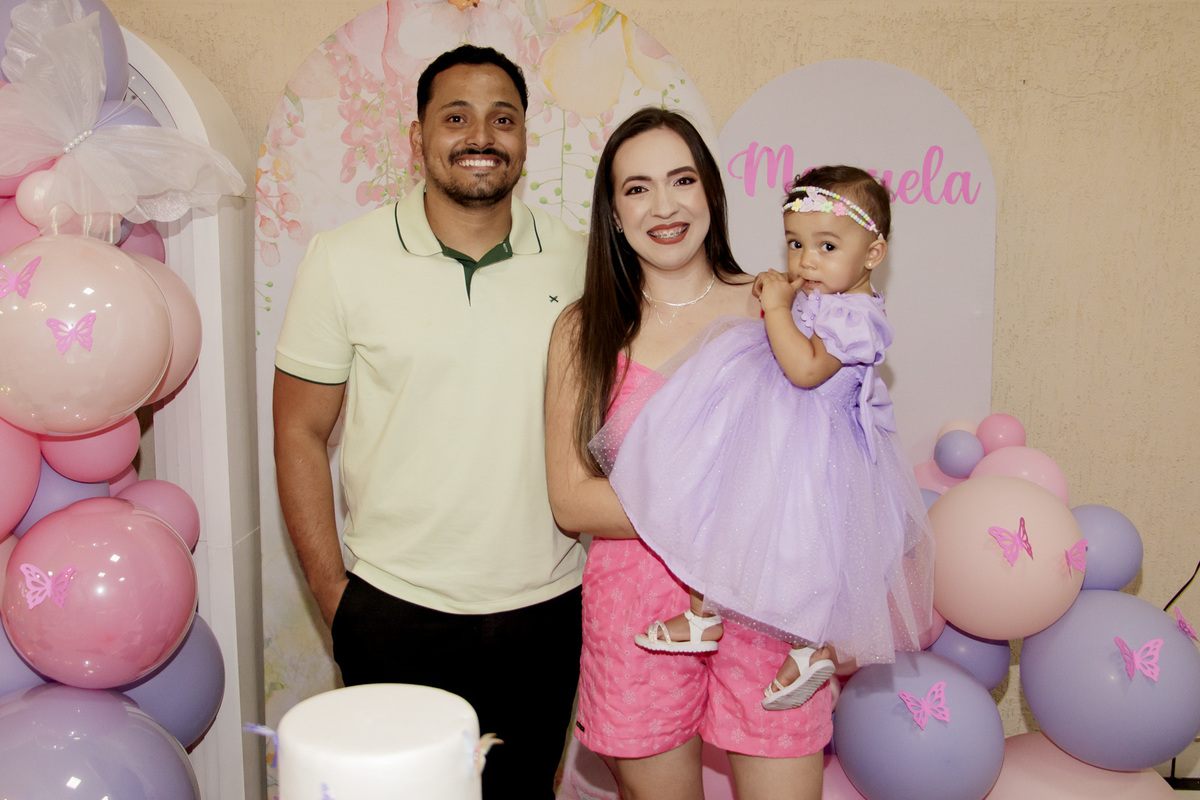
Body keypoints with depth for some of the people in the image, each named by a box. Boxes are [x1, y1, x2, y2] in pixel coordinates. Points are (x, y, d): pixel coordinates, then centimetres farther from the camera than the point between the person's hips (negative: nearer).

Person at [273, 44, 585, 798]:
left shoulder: (578, 260, 1)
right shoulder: (343, 260, -5)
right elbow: (300, 432, -1)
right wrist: (331, 592, -4)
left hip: (547, 609, 2)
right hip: (395, 613, -2)